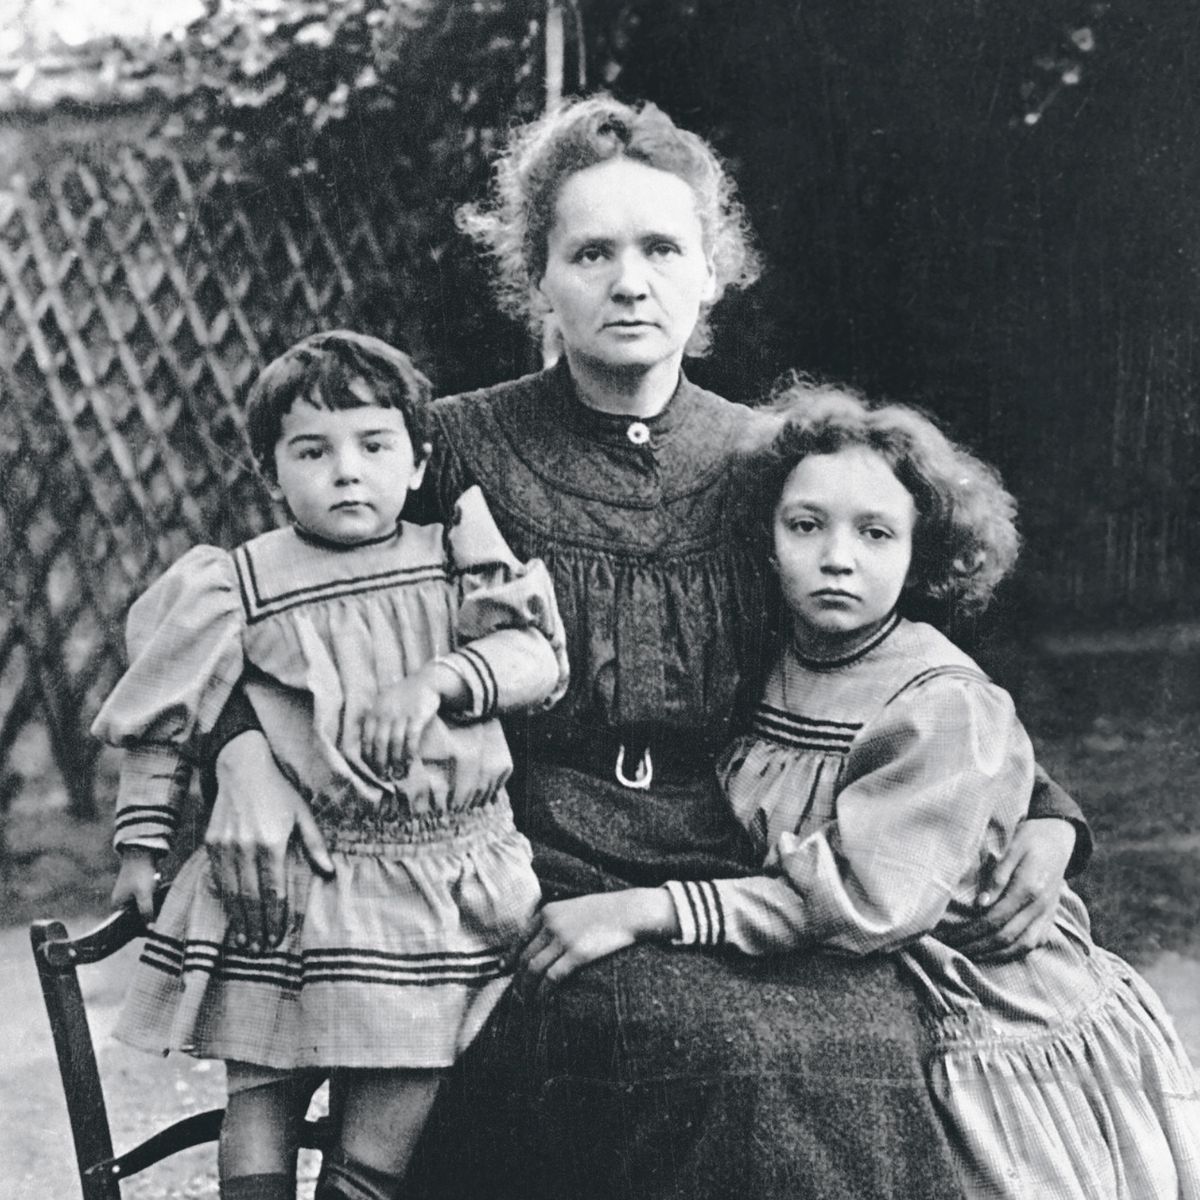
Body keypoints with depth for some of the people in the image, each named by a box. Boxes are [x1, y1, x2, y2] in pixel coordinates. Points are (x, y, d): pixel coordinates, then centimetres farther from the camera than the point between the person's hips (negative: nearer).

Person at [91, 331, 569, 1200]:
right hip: (290, 886, -1)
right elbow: (164, 724, 7)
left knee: (393, 1112, 3)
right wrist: (141, 845, 8)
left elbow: (537, 656, -6)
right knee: (261, 1087, 6)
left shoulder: (456, 559, 3)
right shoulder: (238, 589, -2)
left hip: (447, 881, 1)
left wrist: (435, 680, -22)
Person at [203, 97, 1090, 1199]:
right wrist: (244, 755, -11)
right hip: (539, 894, -2)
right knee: (746, 1060, -28)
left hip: (753, 892, 3)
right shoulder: (462, 450, 2)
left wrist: (1043, 815, 1)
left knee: (868, 1046, -26)